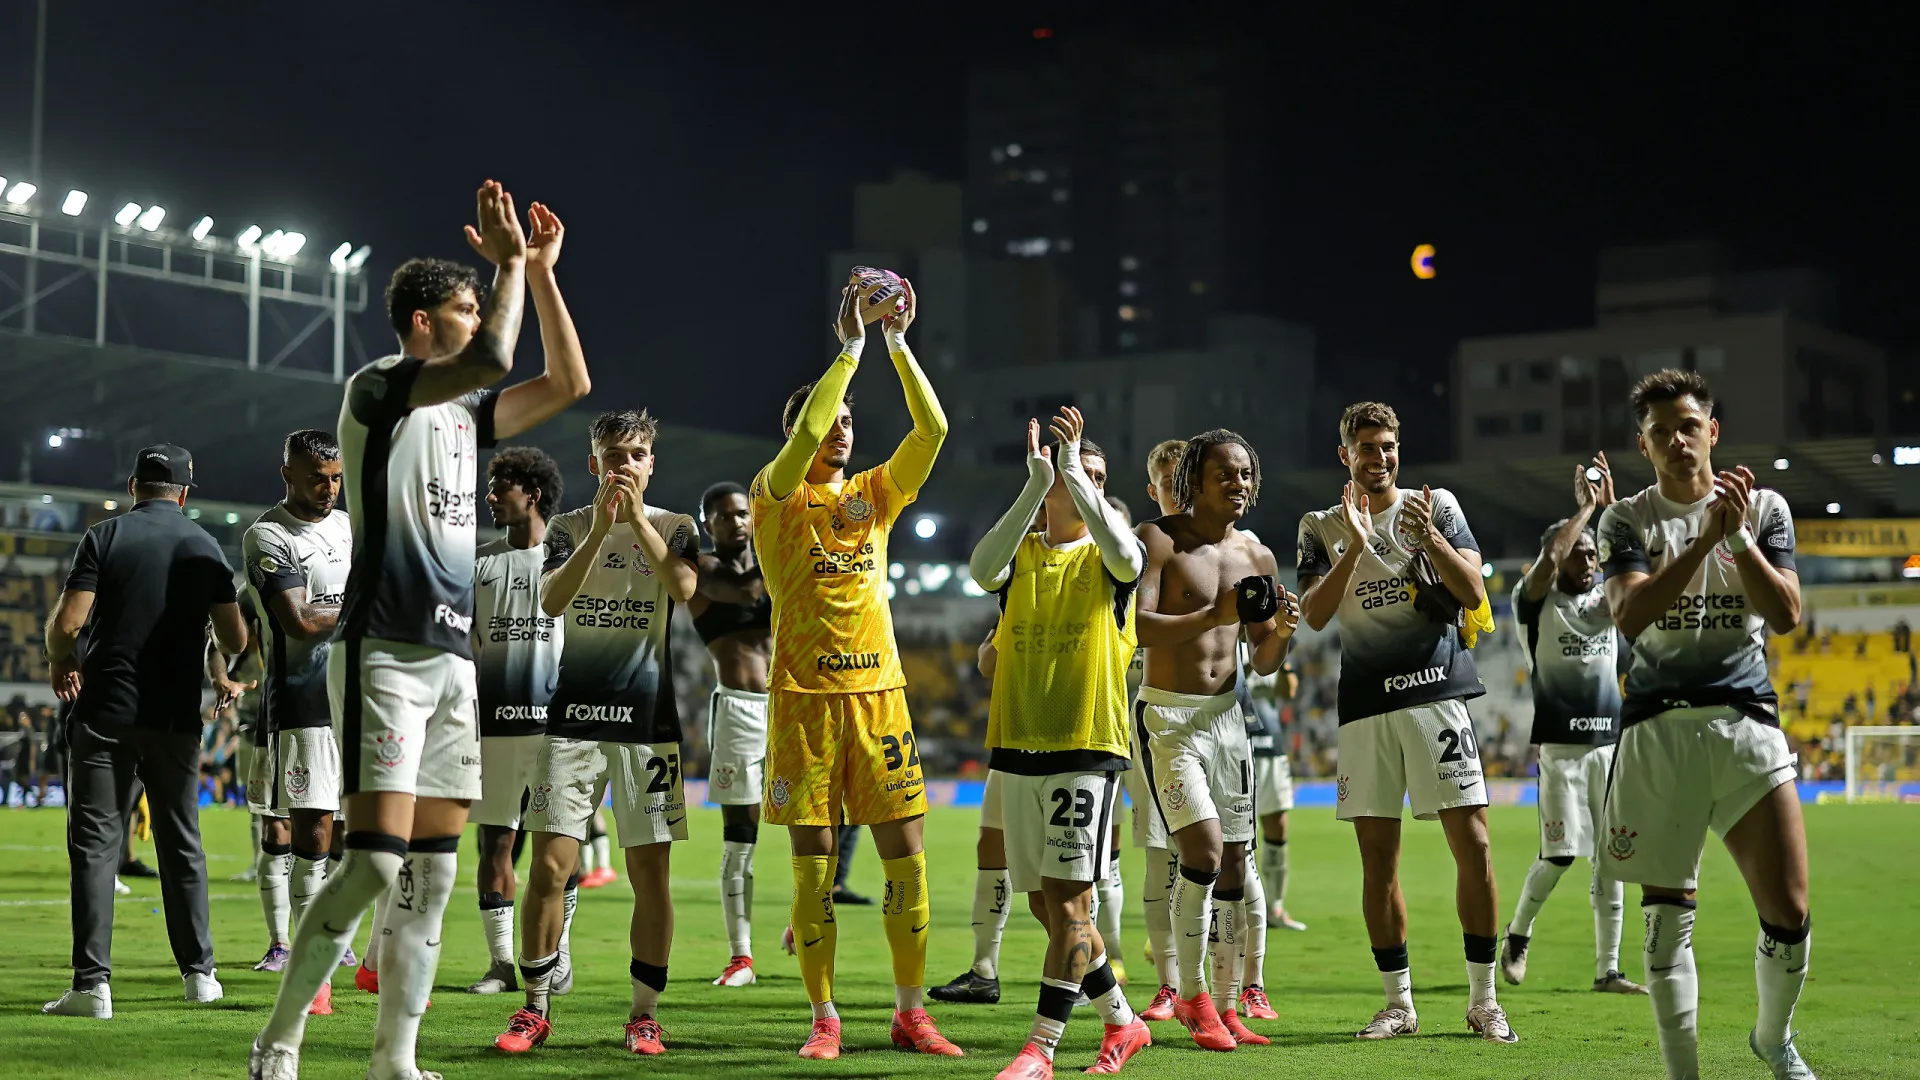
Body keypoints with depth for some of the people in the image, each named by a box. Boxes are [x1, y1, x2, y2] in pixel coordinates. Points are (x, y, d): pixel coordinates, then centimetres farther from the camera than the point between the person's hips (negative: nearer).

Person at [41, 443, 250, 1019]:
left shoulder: (104, 537, -1)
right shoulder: (205, 547, 6)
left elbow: (67, 622, -10)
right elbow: (235, 640, 4)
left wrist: (60, 662, 11)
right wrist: (226, 676, 27)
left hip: (103, 712, -2)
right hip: (175, 715, 2)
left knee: (94, 845, 0)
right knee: (182, 843, 13)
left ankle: (93, 983, -6)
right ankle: (199, 971, 18)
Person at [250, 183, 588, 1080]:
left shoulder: (465, 413, 18)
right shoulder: (375, 389, -5)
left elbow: (568, 382, 18)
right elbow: (492, 359, -21)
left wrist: (540, 272, 15)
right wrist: (509, 260, -9)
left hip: (455, 658, 8)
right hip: (385, 651, -8)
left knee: (431, 872, 4)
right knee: (375, 861, -14)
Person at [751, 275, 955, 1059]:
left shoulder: (874, 494, 12)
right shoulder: (775, 496, 1)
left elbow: (932, 429, 0)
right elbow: (803, 435, -18)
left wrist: (898, 342, -6)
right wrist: (850, 346, -17)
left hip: (878, 692, 3)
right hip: (804, 695, -3)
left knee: (906, 853, -1)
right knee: (813, 864, 0)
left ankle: (910, 1012, 8)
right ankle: (824, 1017, 10)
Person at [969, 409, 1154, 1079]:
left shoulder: (1107, 559, 2)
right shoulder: (1019, 553, 8)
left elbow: (1126, 556, -24)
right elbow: (981, 568, -16)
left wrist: (1074, 473, -22)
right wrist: (1036, 482, -22)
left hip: (1088, 747, -4)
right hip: (1018, 747, 4)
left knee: (1068, 899, -11)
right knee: (1045, 904, 10)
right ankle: (1122, 1022, 26)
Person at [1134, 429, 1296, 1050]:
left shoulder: (1257, 557, 9)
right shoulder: (1160, 539, -8)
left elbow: (1263, 665, 13)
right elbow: (1136, 627, -20)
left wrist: (1280, 633, -9)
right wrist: (1214, 616, -29)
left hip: (1227, 715, 6)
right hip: (1167, 714, -6)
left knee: (1234, 864, 5)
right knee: (1204, 848, -17)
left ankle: (1226, 1008, 14)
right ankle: (1191, 995, -1)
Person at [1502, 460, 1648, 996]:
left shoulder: (1606, 600, 12)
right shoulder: (1536, 602, -1)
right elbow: (1548, 559, -21)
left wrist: (1612, 504, -7)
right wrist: (1584, 508, -10)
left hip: (1611, 741, 5)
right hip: (1560, 745, -5)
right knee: (1561, 853, -8)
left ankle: (1607, 970, 8)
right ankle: (1518, 932, 18)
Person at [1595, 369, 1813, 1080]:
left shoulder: (1765, 508, 10)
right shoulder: (1627, 520, 6)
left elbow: (1786, 615, -1)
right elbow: (1629, 616, -10)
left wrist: (1739, 536, -13)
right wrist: (1705, 537, -17)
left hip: (1747, 721, 1)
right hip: (1658, 728, -1)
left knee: (1789, 916, -5)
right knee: (1667, 918, 0)